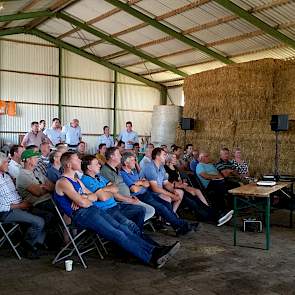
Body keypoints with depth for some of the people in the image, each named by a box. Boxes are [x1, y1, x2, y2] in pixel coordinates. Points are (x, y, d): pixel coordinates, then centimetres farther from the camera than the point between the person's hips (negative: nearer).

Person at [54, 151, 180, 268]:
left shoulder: (76, 180, 23)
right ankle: (151, 258, -22)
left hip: (92, 209, 9)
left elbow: (94, 196, 18)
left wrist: (83, 198, -3)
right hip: (81, 215, -9)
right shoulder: (63, 182, -7)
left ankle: (154, 250, -15)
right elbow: (81, 203, -18)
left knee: (122, 228, -8)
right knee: (118, 234, -19)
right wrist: (89, 200, 5)